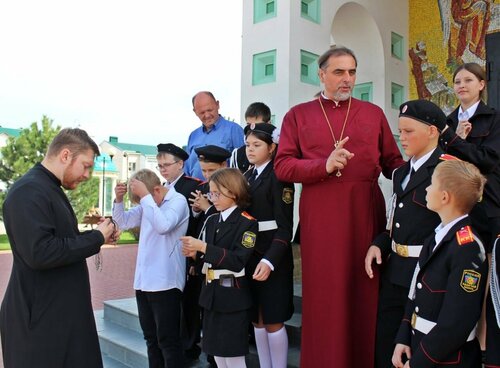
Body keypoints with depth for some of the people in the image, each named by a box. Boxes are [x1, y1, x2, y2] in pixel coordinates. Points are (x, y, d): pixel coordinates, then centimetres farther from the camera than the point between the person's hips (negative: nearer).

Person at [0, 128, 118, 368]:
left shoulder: (50, 189, 13)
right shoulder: (28, 191, -19)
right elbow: (39, 253, -28)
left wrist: (97, 235, 5)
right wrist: (95, 238, -19)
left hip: (62, 310, 10)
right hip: (41, 317, -9)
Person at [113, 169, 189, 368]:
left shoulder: (178, 200, -11)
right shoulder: (147, 205, 10)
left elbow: (163, 226, -28)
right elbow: (123, 221, 15)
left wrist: (145, 195, -25)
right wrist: (119, 199, -3)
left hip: (165, 283, -8)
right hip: (143, 281, 8)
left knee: (168, 340, 1)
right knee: (151, 337, 18)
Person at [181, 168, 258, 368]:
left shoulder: (247, 223, -12)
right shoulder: (211, 220, 10)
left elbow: (238, 260, -21)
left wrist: (203, 248, -24)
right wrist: (195, 253, -7)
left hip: (233, 296, -7)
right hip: (211, 293, 7)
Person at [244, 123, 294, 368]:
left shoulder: (278, 176, -9)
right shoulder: (247, 177, 13)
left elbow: (285, 226, -14)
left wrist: (270, 260, -24)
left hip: (273, 258, -7)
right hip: (249, 256, 7)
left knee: (273, 321, 2)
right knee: (257, 320, 13)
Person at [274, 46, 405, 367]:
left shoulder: (374, 113, 11)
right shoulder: (298, 115, 7)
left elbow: (393, 163, 10)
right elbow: (282, 166, -2)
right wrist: (324, 165, -16)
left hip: (366, 214, 2)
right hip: (320, 217, -1)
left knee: (365, 295, 8)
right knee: (324, 296, 5)